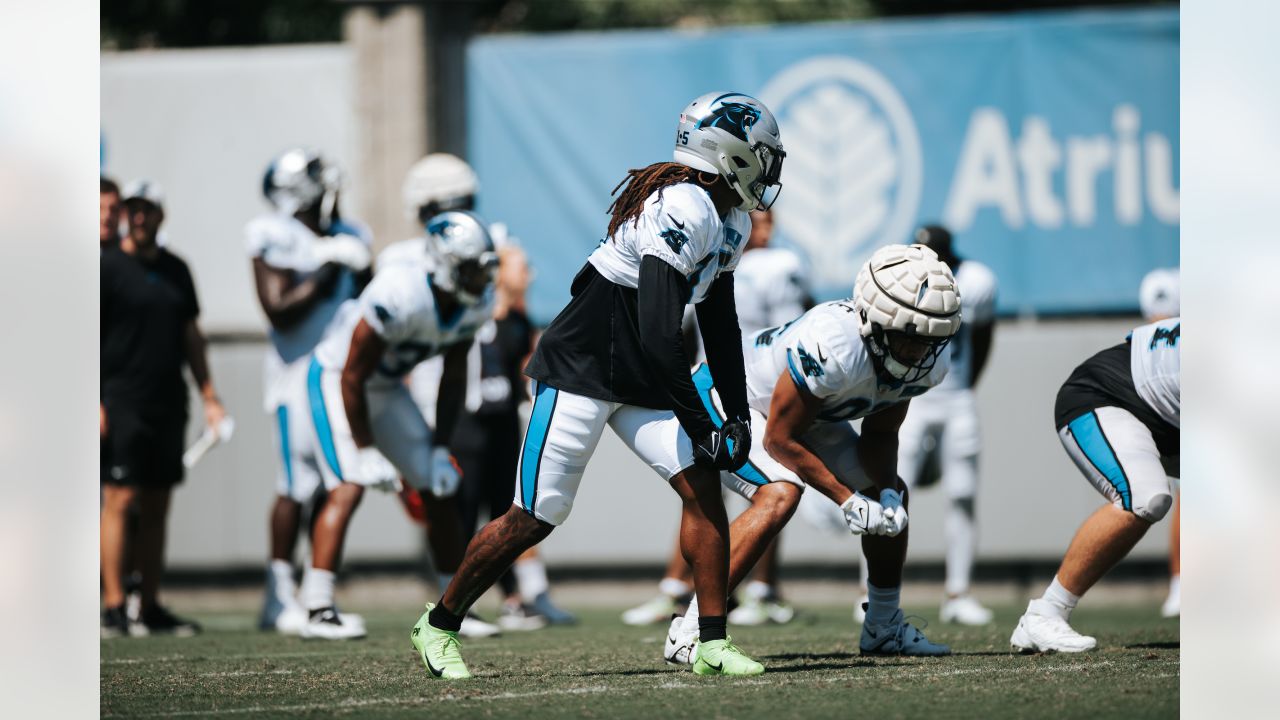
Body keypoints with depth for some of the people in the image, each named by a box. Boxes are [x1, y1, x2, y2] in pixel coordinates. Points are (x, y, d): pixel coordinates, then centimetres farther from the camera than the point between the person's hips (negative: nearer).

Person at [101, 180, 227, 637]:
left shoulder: (176, 270, 14)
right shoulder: (107, 266, -4)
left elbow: (191, 336, 20)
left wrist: (209, 395, 15)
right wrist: (92, 400, -16)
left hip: (168, 404, 6)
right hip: (121, 404, -6)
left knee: (157, 507, 8)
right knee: (119, 500, -10)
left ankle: (150, 607, 12)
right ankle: (113, 607, -10)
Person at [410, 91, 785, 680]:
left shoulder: (731, 221, 5)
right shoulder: (680, 211, -26)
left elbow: (719, 326, 16)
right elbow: (659, 337, -30)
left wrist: (738, 415, 8)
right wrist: (700, 428, -25)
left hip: (641, 383, 9)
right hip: (580, 371, -9)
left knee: (703, 487, -6)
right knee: (534, 519, -3)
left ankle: (712, 645, -3)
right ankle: (439, 624, 15)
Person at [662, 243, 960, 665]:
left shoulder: (928, 362, -16)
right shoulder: (834, 347, -41)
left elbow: (880, 435, 0)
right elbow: (779, 440, -30)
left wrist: (887, 492, -18)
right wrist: (847, 500, -28)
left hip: (808, 414, 9)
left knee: (890, 493, 8)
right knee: (780, 495, -31)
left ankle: (884, 627, 27)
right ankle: (689, 632, -27)